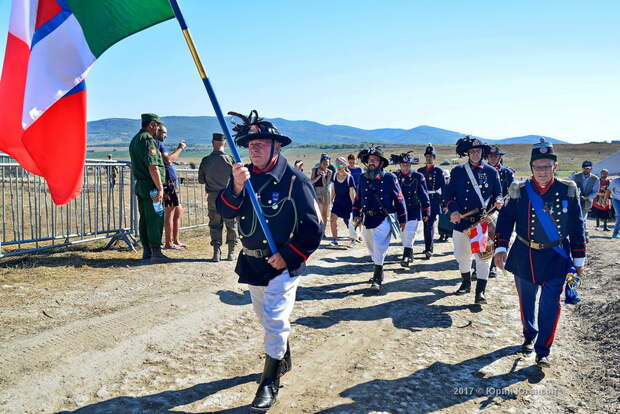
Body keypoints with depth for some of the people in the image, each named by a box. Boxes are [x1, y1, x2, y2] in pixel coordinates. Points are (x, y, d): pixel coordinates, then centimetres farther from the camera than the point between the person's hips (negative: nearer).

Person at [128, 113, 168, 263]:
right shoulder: (148, 140, -14)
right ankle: (156, 253, -5)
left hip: (140, 186, 10)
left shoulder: (134, 140, 18)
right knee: (155, 219, -7)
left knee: (144, 219, 12)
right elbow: (153, 167, -21)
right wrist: (160, 188, -20)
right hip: (151, 187, -10)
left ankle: (146, 251, 18)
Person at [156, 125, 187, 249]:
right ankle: (168, 243, -1)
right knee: (169, 213, -6)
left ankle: (176, 240, 20)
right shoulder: (158, 144, -10)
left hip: (172, 184, 11)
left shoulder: (159, 144, 21)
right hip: (168, 183, -11)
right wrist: (179, 149, -12)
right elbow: (168, 160, -21)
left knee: (179, 211, 15)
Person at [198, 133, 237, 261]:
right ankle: (231, 252, 15)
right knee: (231, 224, 11)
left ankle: (217, 252, 6)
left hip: (212, 197, 1)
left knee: (215, 225, 12)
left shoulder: (205, 161, -6)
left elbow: (201, 180, 1)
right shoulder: (229, 159, -12)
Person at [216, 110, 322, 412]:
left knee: (274, 319, -8)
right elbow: (225, 211, -11)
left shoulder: (295, 180, -15)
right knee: (266, 317, 20)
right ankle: (283, 359, 44)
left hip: (283, 264, -6)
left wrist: (288, 256, -18)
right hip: (251, 262, 6)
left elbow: (314, 228, -14)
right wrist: (236, 187, -29)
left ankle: (270, 382, 9)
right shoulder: (245, 175, 0)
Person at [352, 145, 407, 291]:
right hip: (367, 219, 5)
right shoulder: (363, 178, 6)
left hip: (384, 219, -5)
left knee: (379, 248, -15)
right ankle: (379, 273, 34)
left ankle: (377, 279, -7)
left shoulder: (390, 178, -6)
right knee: (372, 249, 16)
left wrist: (402, 219, -1)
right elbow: (358, 198, 14)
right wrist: (356, 215, 5)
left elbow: (399, 199, -2)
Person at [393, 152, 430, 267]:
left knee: (409, 235, -13)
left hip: (413, 211, -3)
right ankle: (409, 254, 34)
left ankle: (406, 257, -9)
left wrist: (426, 212, 0)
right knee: (403, 235, 14)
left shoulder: (418, 176, -3)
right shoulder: (395, 176, 2)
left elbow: (424, 195, 1)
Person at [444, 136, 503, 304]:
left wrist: (497, 201, -13)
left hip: (483, 220, -2)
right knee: (461, 254, 12)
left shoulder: (491, 172, 6)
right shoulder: (457, 171, 6)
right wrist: (453, 210, -12)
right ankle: (466, 282, 34)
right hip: (461, 219, 2)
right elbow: (449, 193, 5)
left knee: (483, 254, -6)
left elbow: (498, 193, 11)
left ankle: (481, 291, 0)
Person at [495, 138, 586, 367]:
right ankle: (529, 336, 39)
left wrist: (579, 259, 3)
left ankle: (542, 350, 8)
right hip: (524, 256, 1)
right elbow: (506, 219, -1)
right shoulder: (519, 191, -6)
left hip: (556, 257, -1)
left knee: (550, 304, -4)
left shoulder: (567, 190, -4)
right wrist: (501, 248, -10)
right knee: (526, 301, 15)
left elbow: (577, 226, 2)